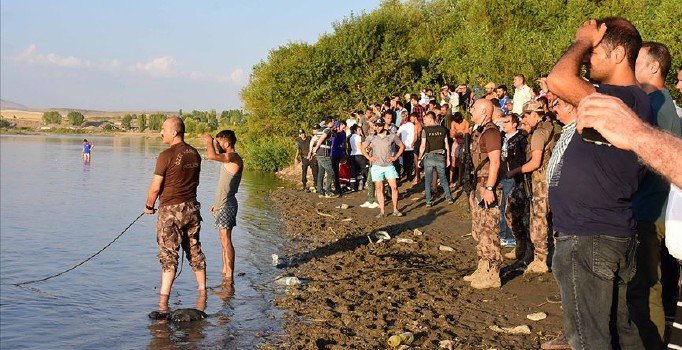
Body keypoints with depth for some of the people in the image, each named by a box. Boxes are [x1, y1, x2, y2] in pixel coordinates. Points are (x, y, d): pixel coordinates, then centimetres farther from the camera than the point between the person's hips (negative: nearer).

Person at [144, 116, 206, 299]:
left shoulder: (167, 155, -15)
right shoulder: (195, 154, 6)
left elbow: (155, 187, -12)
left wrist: (149, 206, 4)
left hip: (170, 210, -6)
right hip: (192, 207, 6)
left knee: (168, 254, -2)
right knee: (195, 250, 15)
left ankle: (163, 297, -1)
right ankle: (202, 289, 23)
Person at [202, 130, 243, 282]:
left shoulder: (233, 158, -16)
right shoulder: (229, 159, 17)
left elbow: (212, 156, -33)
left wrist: (209, 141, -14)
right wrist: (217, 203, 25)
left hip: (227, 205, -10)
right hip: (223, 205, 10)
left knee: (226, 241, -8)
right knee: (224, 240, 15)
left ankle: (230, 276, -5)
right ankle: (225, 272, 23)